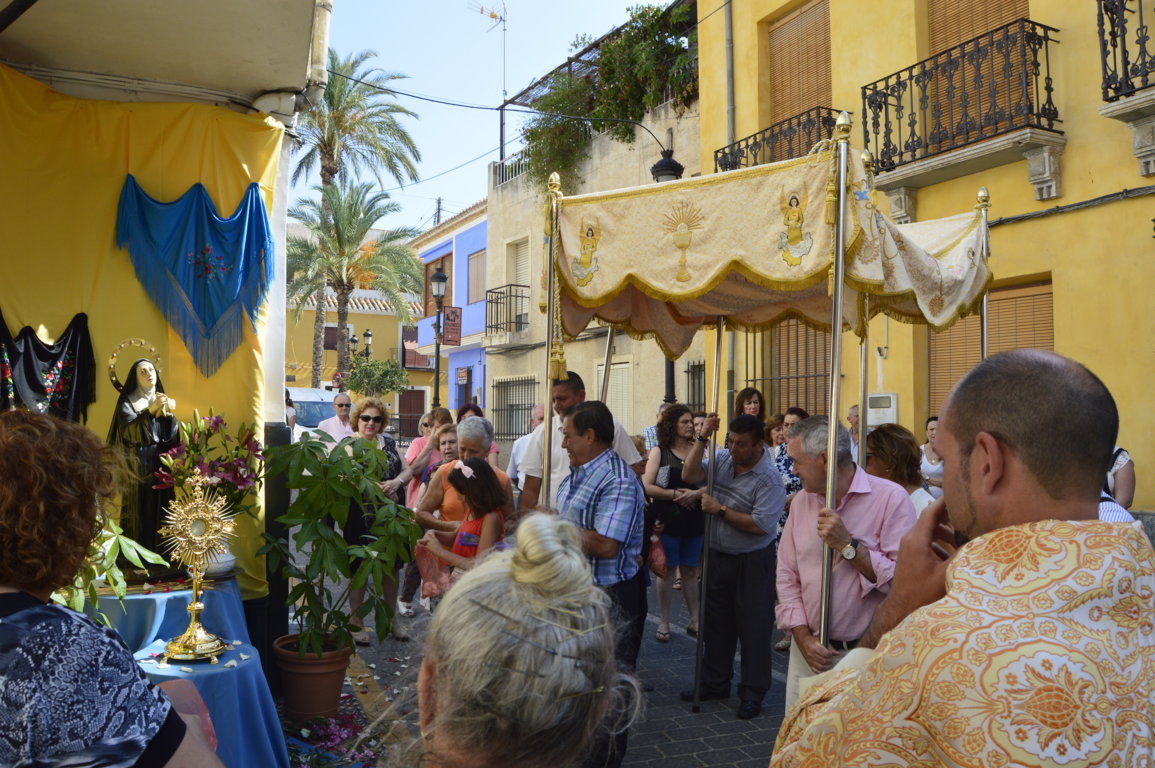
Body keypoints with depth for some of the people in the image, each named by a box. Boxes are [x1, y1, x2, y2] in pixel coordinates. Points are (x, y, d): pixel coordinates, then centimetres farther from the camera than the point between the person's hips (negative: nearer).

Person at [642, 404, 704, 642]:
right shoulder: (659, 451, -1)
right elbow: (646, 487, -7)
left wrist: (695, 494, -17)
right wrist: (674, 494, -15)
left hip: (694, 520, 2)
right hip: (667, 520, -2)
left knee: (690, 570, 11)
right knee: (667, 569, 5)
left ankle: (695, 621, 20)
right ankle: (663, 623, 15)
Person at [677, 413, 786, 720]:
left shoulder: (768, 479, -18)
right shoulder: (722, 459, 1)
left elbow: (760, 525, -25)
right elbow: (689, 474, -6)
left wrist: (720, 510, -20)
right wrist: (703, 438, -13)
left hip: (752, 561, -6)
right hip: (718, 556, 6)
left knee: (753, 626, 3)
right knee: (716, 622, 16)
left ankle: (753, 692, 17)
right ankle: (715, 683, 31)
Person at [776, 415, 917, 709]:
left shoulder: (891, 498, -12)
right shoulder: (802, 501, 6)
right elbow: (787, 576, 6)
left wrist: (848, 545, -20)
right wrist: (803, 637, -2)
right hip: (808, 652, 5)